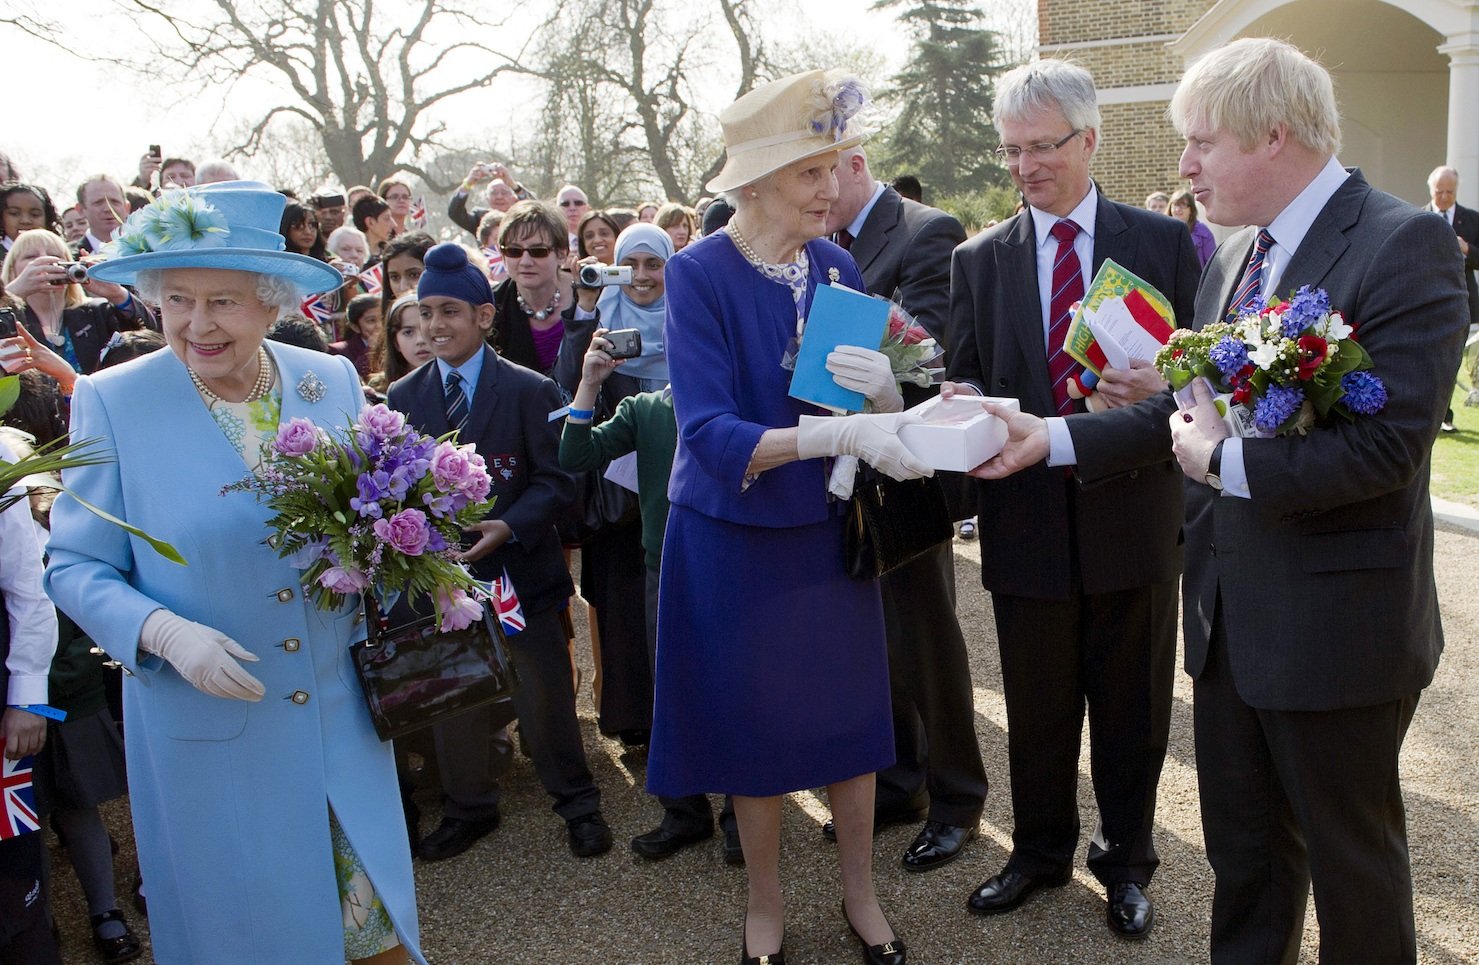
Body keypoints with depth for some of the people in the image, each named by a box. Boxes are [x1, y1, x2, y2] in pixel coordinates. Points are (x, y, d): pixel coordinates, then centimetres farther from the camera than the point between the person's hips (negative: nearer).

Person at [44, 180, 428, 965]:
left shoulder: (334, 382, -2)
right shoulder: (112, 402, -8)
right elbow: (75, 569, -4)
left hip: (341, 716, 2)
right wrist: (166, 633, -22)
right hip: (202, 731, -2)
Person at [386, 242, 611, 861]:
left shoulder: (530, 391, -6)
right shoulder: (403, 397, 5)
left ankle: (577, 803, 27)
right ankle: (467, 809, 35)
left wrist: (508, 527, -24)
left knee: (545, 696, 7)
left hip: (518, 570, -3)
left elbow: (555, 480, -8)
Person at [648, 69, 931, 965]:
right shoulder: (700, 274, -16)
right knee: (754, 721, 11)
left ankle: (861, 891, 34)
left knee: (849, 710, 12)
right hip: (736, 533, -3)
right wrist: (837, 433, -37)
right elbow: (709, 434, -25)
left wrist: (889, 411, -18)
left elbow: (865, 397, 5)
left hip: (831, 528, 4)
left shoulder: (836, 265, -2)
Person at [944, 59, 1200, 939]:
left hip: (1134, 514, -1)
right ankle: (1042, 851, 37)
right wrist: (960, 398, -16)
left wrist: (1161, 389, -21)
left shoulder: (1164, 242, 0)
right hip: (1026, 519, 1)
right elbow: (970, 378, 7)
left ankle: (1126, 862, 35)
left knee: (1132, 710, 13)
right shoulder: (979, 260, 4)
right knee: (1037, 709, 15)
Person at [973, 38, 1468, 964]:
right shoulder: (1233, 259, 9)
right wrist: (1051, 437, 0)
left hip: (1335, 622, -7)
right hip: (1229, 608, 7)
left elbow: (1388, 443, -25)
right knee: (1241, 845, 21)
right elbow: (1190, 409, 9)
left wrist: (1223, 462, -18)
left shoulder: (1405, 245, -17)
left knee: (1351, 853, 14)